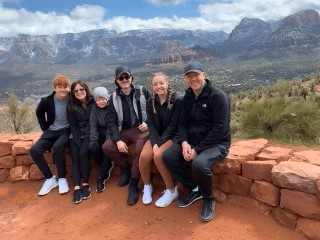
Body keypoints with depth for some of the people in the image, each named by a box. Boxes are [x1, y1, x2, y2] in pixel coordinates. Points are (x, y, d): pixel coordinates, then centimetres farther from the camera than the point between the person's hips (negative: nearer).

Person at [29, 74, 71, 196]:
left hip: (66, 131, -4)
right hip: (51, 131, 4)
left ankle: (62, 179, -16)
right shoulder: (46, 101, -7)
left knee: (57, 147, -34)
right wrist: (45, 128, 6)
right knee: (34, 150, -18)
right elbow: (39, 113, 13)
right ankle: (50, 179, -4)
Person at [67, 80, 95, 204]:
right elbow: (73, 126, -1)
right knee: (75, 158, -19)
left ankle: (85, 185, -17)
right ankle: (77, 188, -21)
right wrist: (78, 142, -11)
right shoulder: (71, 106, 1)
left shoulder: (94, 102, -4)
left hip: (90, 134, -2)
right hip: (76, 135, 2)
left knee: (83, 153, -26)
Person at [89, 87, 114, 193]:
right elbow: (93, 124, -5)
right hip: (100, 133, 4)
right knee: (92, 147, -25)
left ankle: (101, 178, -19)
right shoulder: (94, 108, 2)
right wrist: (93, 139, -21)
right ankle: (108, 166, -1)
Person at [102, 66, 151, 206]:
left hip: (142, 130, -3)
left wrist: (148, 123, -11)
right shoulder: (114, 98, 6)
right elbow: (111, 121, 1)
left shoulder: (143, 92, 1)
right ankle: (126, 168, 7)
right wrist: (118, 140, -13)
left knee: (140, 148, -34)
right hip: (125, 131, 4)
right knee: (107, 147, -20)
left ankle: (133, 184, -17)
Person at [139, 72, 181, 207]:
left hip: (172, 136, -4)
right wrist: (154, 143, -17)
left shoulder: (176, 101, -12)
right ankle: (147, 187, 4)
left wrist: (160, 143, -21)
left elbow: (173, 125, -15)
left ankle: (172, 191, -11)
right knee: (144, 156, -22)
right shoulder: (150, 102, 2)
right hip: (156, 136, 4)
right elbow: (151, 124, -2)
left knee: (158, 155, -30)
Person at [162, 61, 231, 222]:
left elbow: (220, 129, -21)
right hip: (192, 140, 7)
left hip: (217, 143, -6)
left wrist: (197, 149, -23)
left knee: (199, 163, -35)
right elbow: (183, 123, 7)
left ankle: (208, 199, -3)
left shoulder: (218, 96, -16)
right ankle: (194, 190, 7)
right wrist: (184, 142, -13)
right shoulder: (187, 97, 6)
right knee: (168, 156, -12)